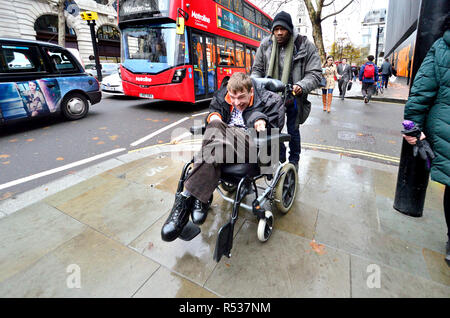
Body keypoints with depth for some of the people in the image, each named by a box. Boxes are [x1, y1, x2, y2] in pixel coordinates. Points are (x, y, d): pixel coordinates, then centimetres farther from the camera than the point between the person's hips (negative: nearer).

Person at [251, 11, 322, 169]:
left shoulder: (305, 45, -8)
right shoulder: (266, 44, 1)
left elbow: (315, 74, -10)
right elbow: (257, 69, 10)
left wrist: (301, 86, -29)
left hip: (293, 97, -2)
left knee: (293, 130, 10)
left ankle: (294, 159, 34)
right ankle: (280, 155, 37)